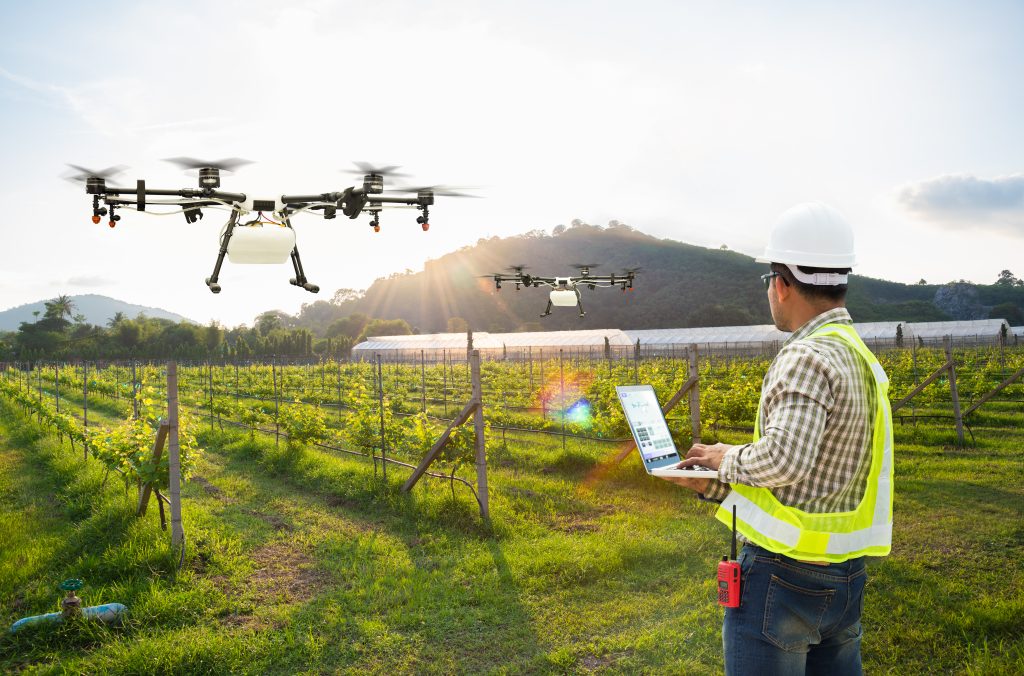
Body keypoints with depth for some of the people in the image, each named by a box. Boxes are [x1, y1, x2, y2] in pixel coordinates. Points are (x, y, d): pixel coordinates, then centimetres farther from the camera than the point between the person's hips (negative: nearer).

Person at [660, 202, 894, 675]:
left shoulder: (808, 356, -19)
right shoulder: (859, 356, 11)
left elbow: (784, 459, -34)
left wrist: (729, 457, -13)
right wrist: (713, 483, 12)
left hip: (781, 577, -9)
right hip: (843, 578, 9)